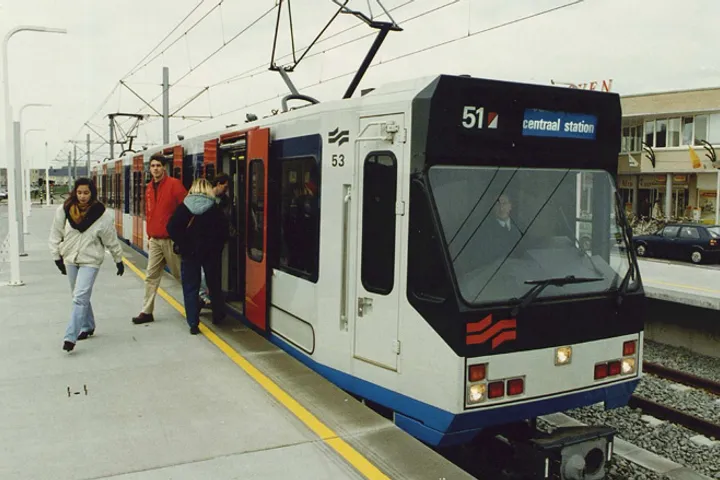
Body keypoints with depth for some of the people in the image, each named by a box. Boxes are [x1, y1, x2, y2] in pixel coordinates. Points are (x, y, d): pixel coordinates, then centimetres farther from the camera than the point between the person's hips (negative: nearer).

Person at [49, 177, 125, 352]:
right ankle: (87, 327, 35)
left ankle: (70, 337, -13)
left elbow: (111, 241, -3)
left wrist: (119, 261, 4)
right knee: (81, 297, 16)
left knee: (80, 297, -14)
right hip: (70, 259, 4)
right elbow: (56, 234, 5)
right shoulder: (64, 210, -6)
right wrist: (57, 256, 6)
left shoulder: (102, 216, -13)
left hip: (90, 261, -4)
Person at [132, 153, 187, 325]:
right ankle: (147, 312, 12)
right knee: (151, 277, 6)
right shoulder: (149, 188, 11)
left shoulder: (174, 184, -10)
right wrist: (150, 236, 18)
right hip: (155, 240, 6)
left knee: (181, 275, 5)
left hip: (171, 239, -6)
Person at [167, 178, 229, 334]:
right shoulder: (215, 208, -1)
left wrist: (183, 245, -4)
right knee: (214, 284, 17)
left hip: (190, 252, 0)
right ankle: (218, 315, 28)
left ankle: (193, 323, 1)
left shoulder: (184, 207, 0)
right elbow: (223, 229, -9)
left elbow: (172, 227, -9)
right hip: (211, 252, 1)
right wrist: (217, 247, 1)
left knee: (190, 288, 5)